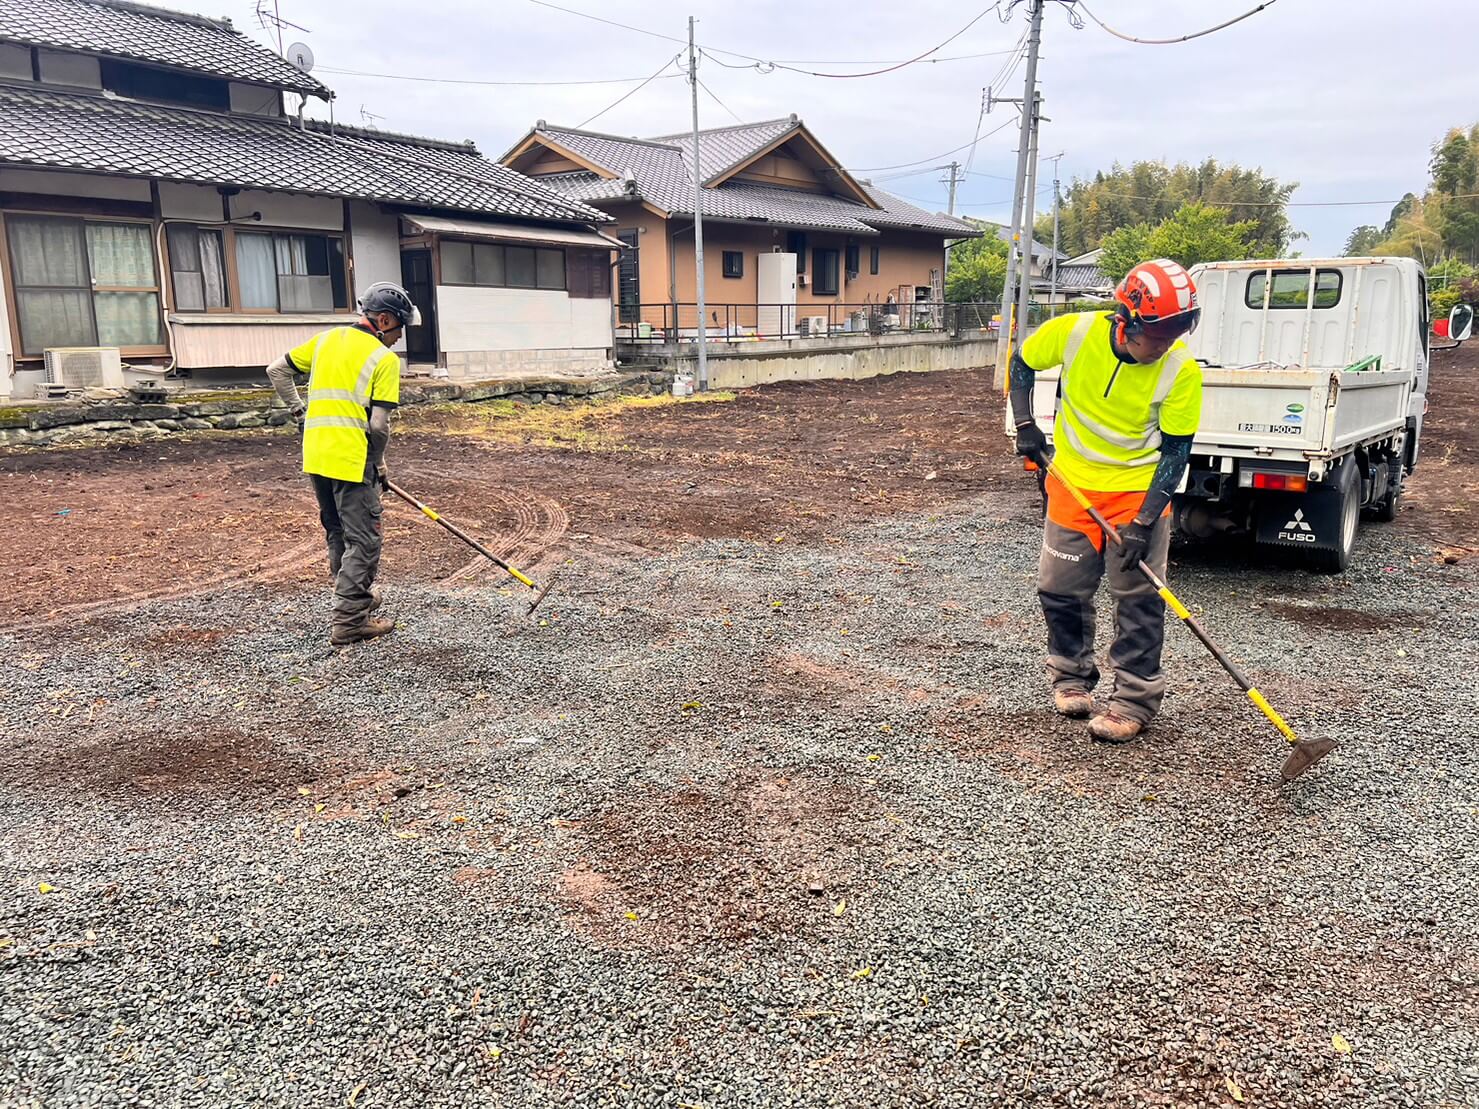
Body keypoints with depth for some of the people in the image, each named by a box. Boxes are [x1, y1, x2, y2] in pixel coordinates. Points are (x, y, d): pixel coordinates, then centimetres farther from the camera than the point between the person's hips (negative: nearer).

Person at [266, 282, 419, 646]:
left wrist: (299, 413, 20)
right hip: (351, 460, -7)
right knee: (364, 540, 1)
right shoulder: (384, 359, -8)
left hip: (315, 456, 7)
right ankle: (348, 622, 2)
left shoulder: (326, 339, 11)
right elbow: (378, 425, -12)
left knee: (338, 532, 21)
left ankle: (355, 595, 37)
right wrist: (378, 464, 2)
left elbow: (276, 371, 16)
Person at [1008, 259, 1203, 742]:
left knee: (1139, 597, -1)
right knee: (1060, 588, 8)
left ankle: (1135, 700, 12)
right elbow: (1022, 363, 3)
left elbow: (1175, 452, -14)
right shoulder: (1074, 332, -18)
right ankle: (1071, 676, 30)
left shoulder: (1181, 371, -19)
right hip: (1072, 483, 2)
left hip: (1140, 489, -2)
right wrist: (1025, 425, -7)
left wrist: (1143, 522, -21)